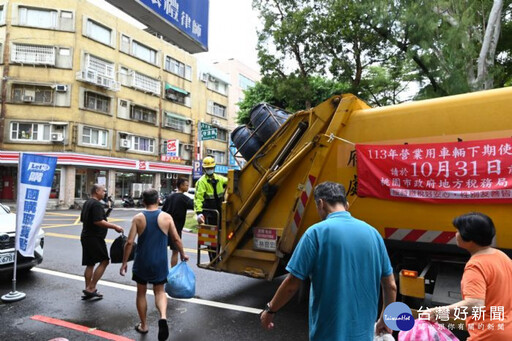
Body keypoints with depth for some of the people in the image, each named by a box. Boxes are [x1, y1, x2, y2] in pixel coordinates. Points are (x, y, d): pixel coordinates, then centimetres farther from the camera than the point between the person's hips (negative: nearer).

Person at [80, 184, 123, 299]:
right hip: (95, 238, -10)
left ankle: (88, 290, 18)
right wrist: (115, 227, -22)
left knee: (90, 264, 13)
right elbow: (98, 221, -25)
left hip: (86, 237, 10)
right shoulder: (96, 204, -16)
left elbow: (82, 219, 25)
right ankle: (91, 288, -6)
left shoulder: (87, 203, 16)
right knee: (104, 261, -5)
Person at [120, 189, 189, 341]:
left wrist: (124, 262, 2)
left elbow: (129, 242, -10)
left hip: (142, 262, 0)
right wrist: (183, 254, 14)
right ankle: (163, 317, -9)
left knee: (141, 292, 19)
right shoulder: (167, 217, -7)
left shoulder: (138, 218, -8)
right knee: (159, 291, 16)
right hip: (160, 262, 0)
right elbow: (176, 239, -2)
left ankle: (143, 325, 29)